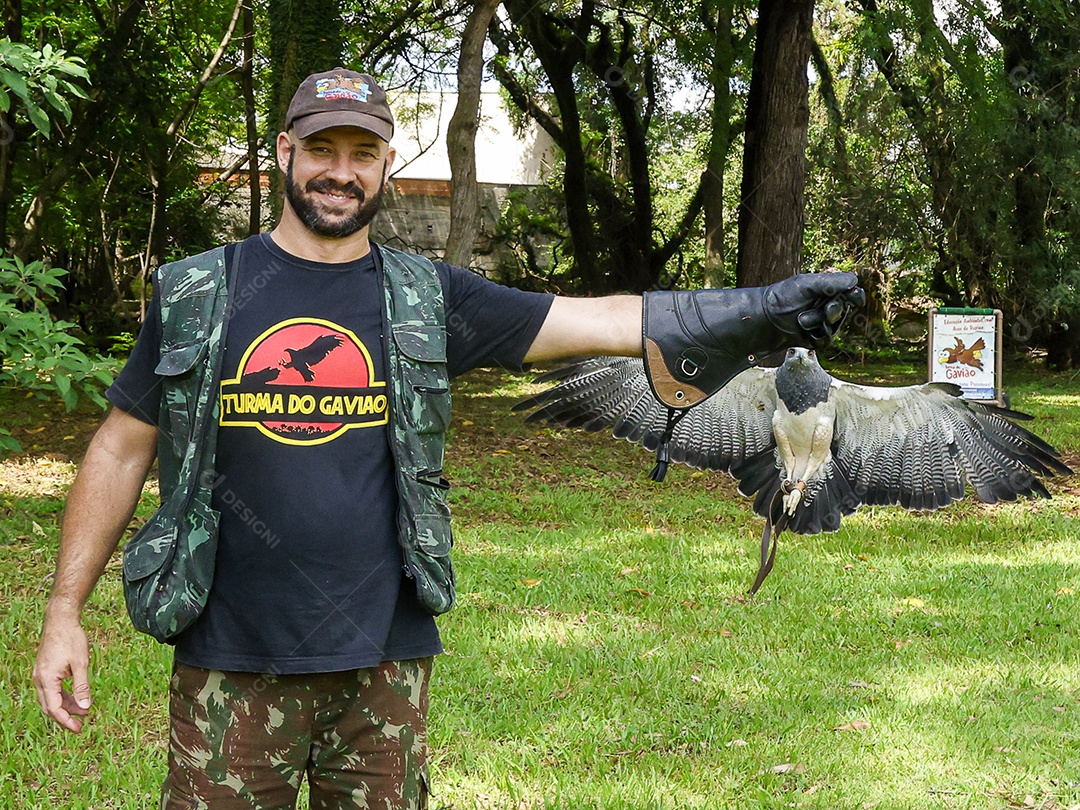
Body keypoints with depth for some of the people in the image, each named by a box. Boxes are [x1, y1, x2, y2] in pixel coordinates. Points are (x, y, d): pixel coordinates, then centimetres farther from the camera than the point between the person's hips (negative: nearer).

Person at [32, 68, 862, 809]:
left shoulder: (428, 300, 4)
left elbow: (599, 322, 1)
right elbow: (122, 450, 6)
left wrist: (757, 309, -6)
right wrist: (65, 610, 1)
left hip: (383, 659, 2)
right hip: (232, 665, -1)